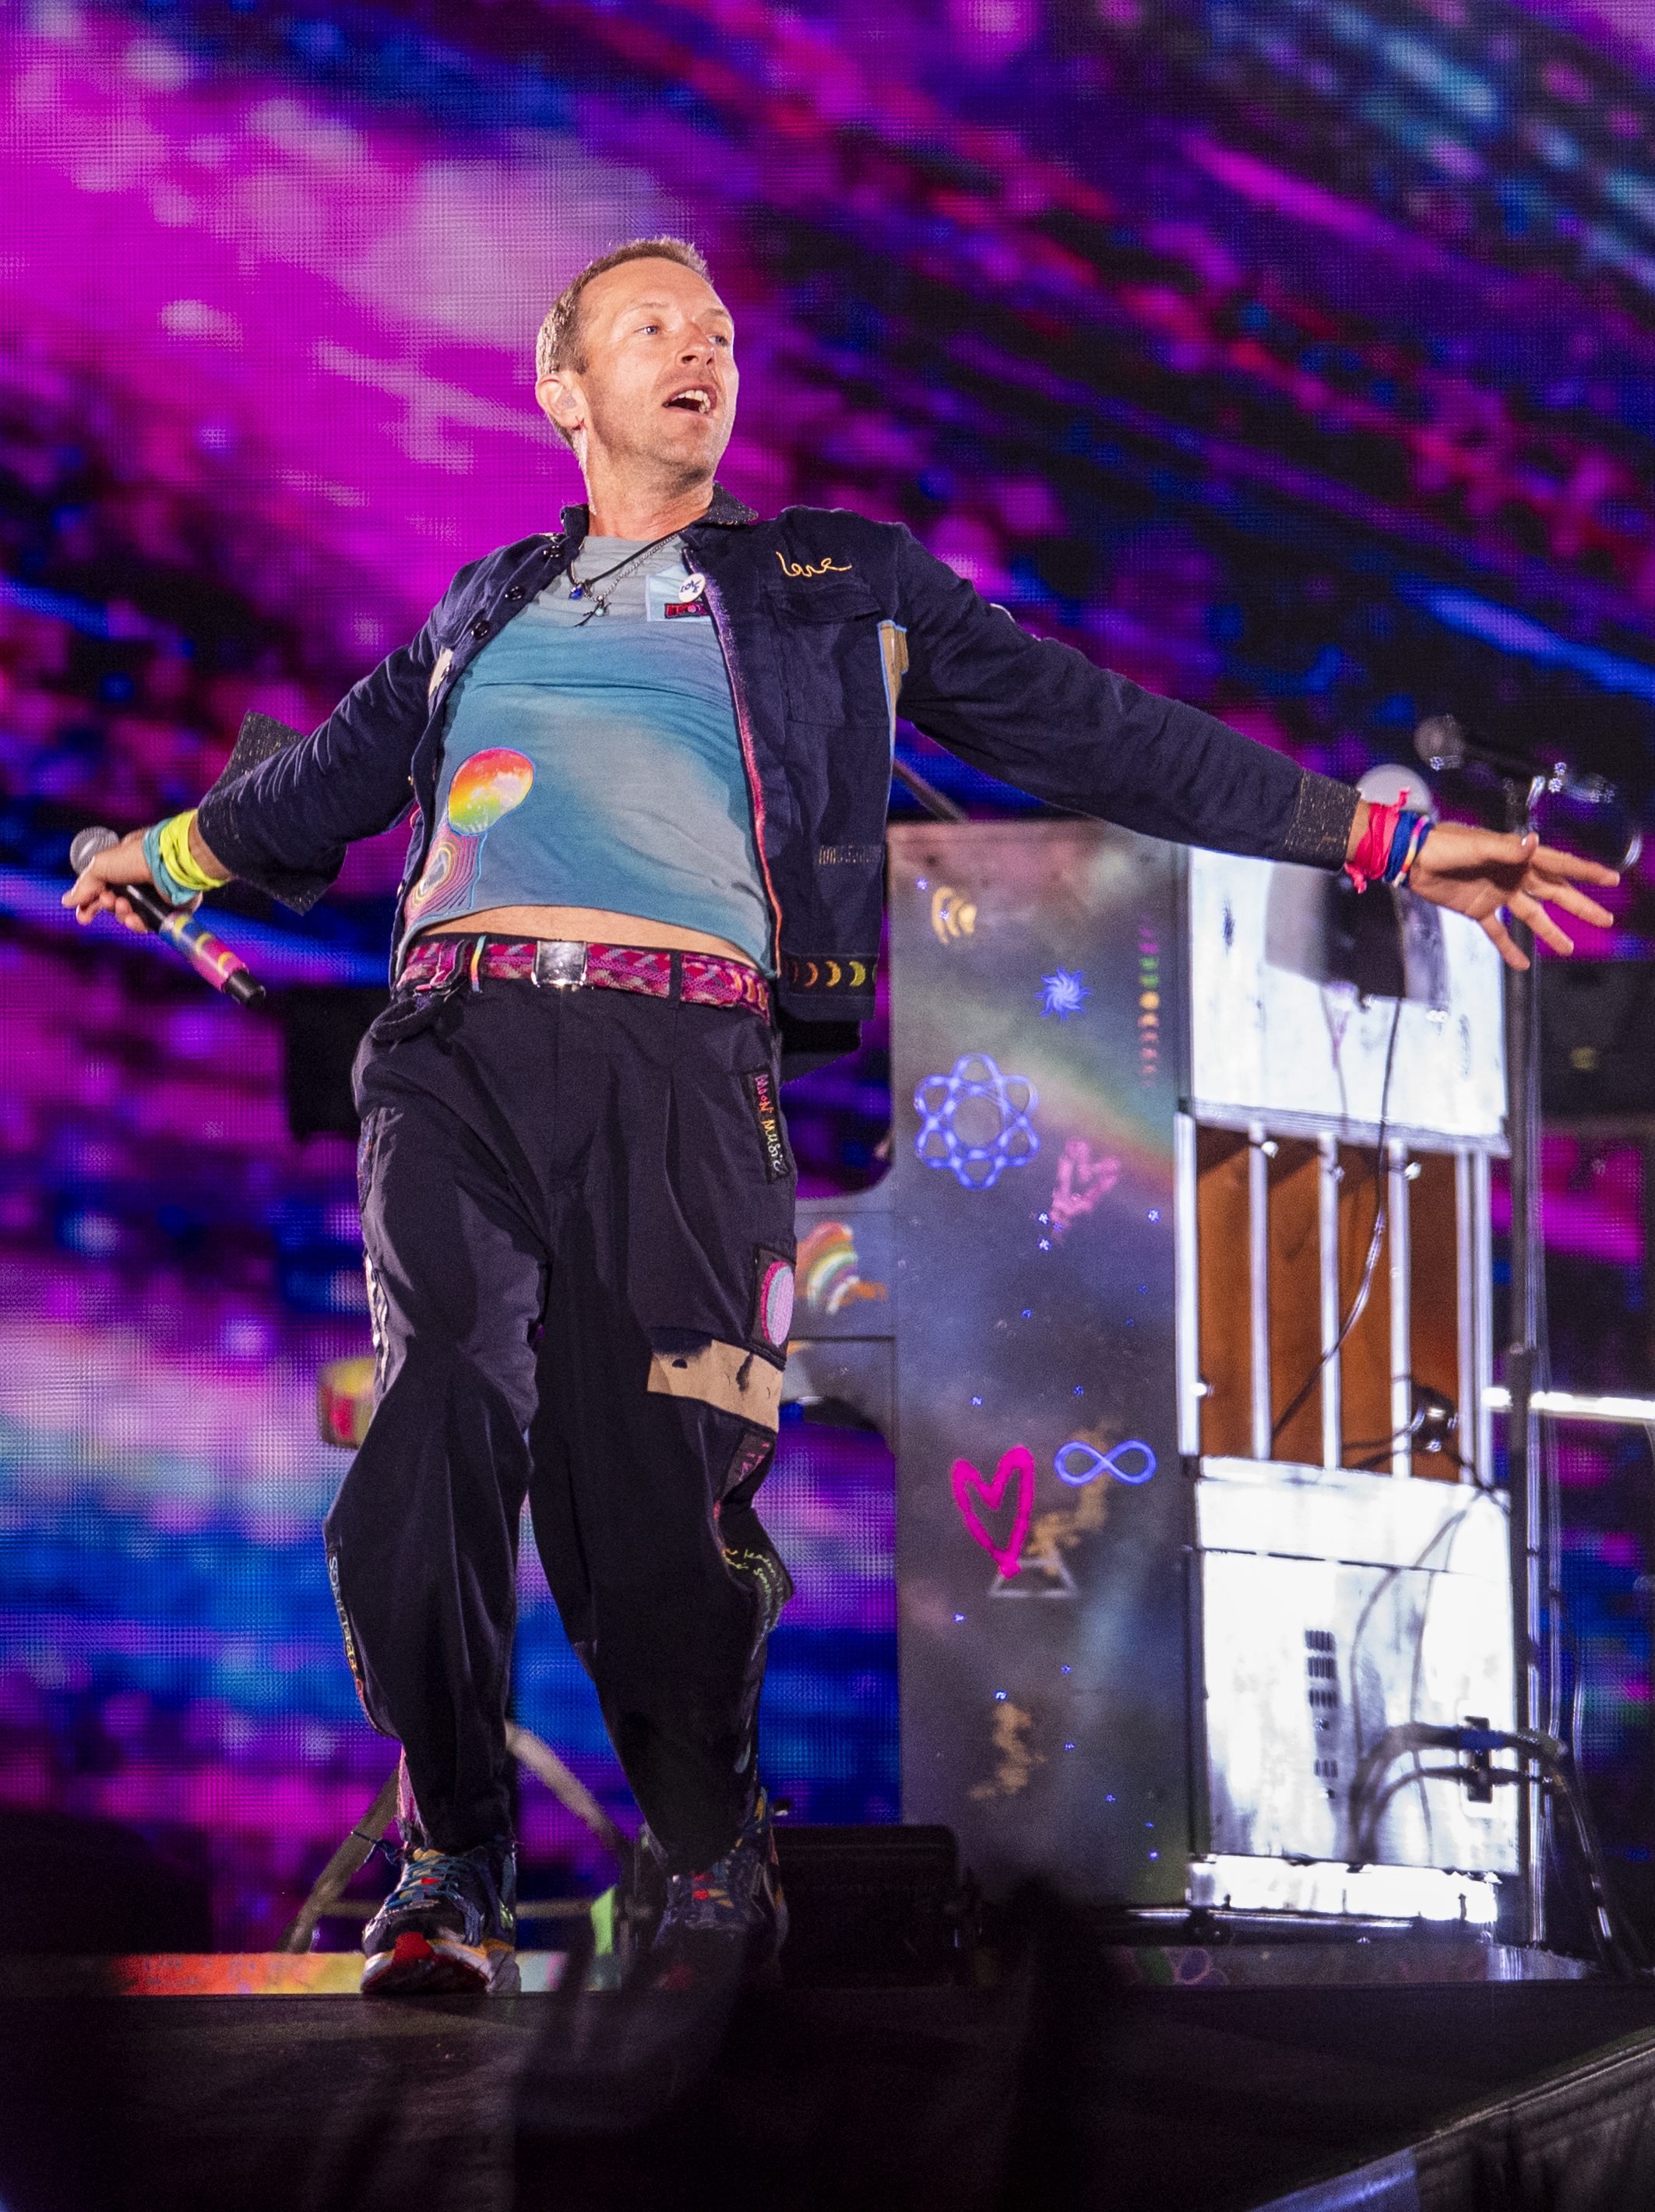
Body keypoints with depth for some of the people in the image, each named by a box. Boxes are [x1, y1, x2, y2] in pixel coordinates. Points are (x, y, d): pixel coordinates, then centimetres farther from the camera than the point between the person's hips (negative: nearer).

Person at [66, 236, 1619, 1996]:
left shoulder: (840, 592, 22)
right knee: (442, 1428, -15)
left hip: (682, 1054, -2)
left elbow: (1094, 732, 20)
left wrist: (1380, 838, 16)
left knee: (653, 1484, -12)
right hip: (456, 1040, 2)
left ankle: (714, 1866, 6)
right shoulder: (489, 606, 28)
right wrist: (170, 850, 59)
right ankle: (449, 1869, -5)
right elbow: (333, 772, 45)